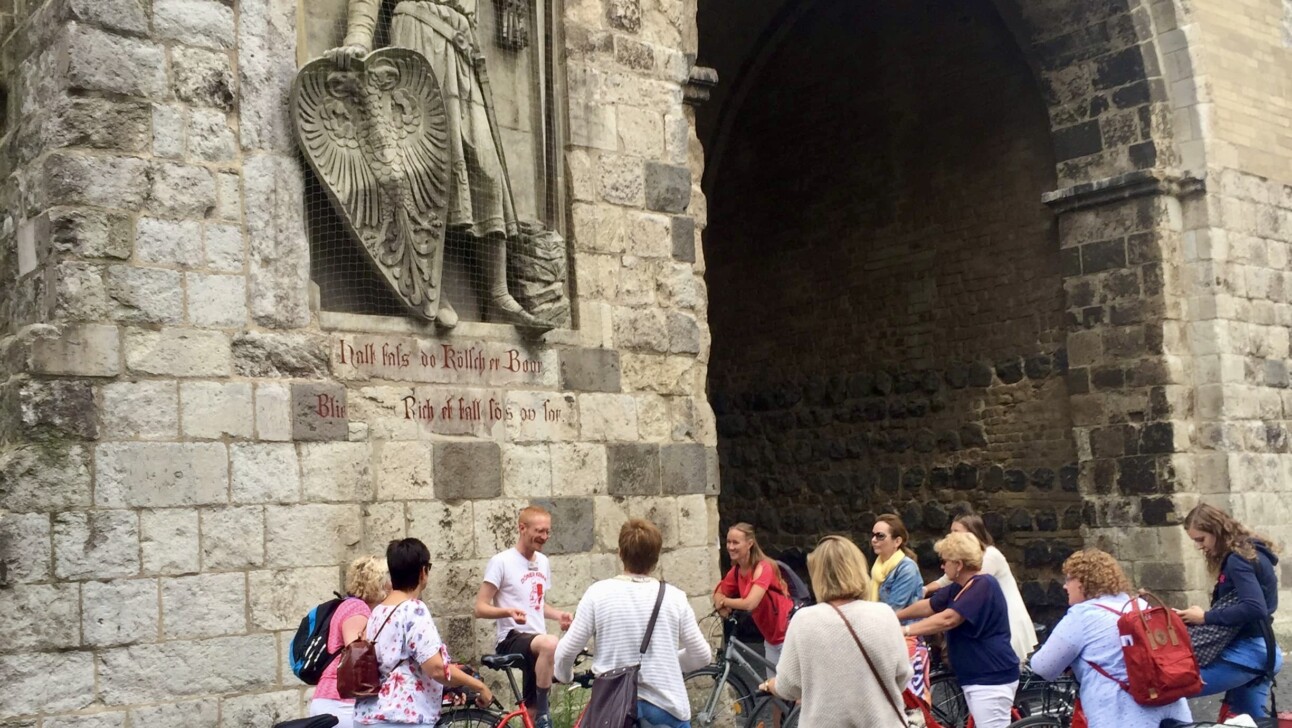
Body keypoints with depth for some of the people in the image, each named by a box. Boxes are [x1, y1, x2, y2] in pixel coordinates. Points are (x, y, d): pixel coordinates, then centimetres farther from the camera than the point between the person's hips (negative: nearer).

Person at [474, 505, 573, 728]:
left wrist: (559, 615, 5)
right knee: (550, 644, -36)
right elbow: (480, 608, -12)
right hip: (511, 639, -7)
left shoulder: (542, 561, 11)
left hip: (535, 640, 7)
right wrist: (508, 612, -31)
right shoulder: (501, 562, -10)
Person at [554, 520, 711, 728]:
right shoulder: (673, 597, -4)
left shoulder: (598, 593, -6)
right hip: (666, 707, 0)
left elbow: (566, 651, -3)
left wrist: (564, 676, 18)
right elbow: (702, 656, 3)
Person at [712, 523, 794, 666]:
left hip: (789, 633, -8)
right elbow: (719, 593, 9)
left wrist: (724, 601, -17)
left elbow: (750, 603, -35)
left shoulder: (763, 568, -24)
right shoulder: (736, 571, 0)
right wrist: (722, 606, -15)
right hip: (770, 636, 8)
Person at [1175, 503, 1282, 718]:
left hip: (1247, 652, -10)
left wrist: (1205, 617, -19)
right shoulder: (1249, 553, 14)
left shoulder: (1238, 560, -15)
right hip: (1260, 651, 10)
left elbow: (1254, 609, -27)